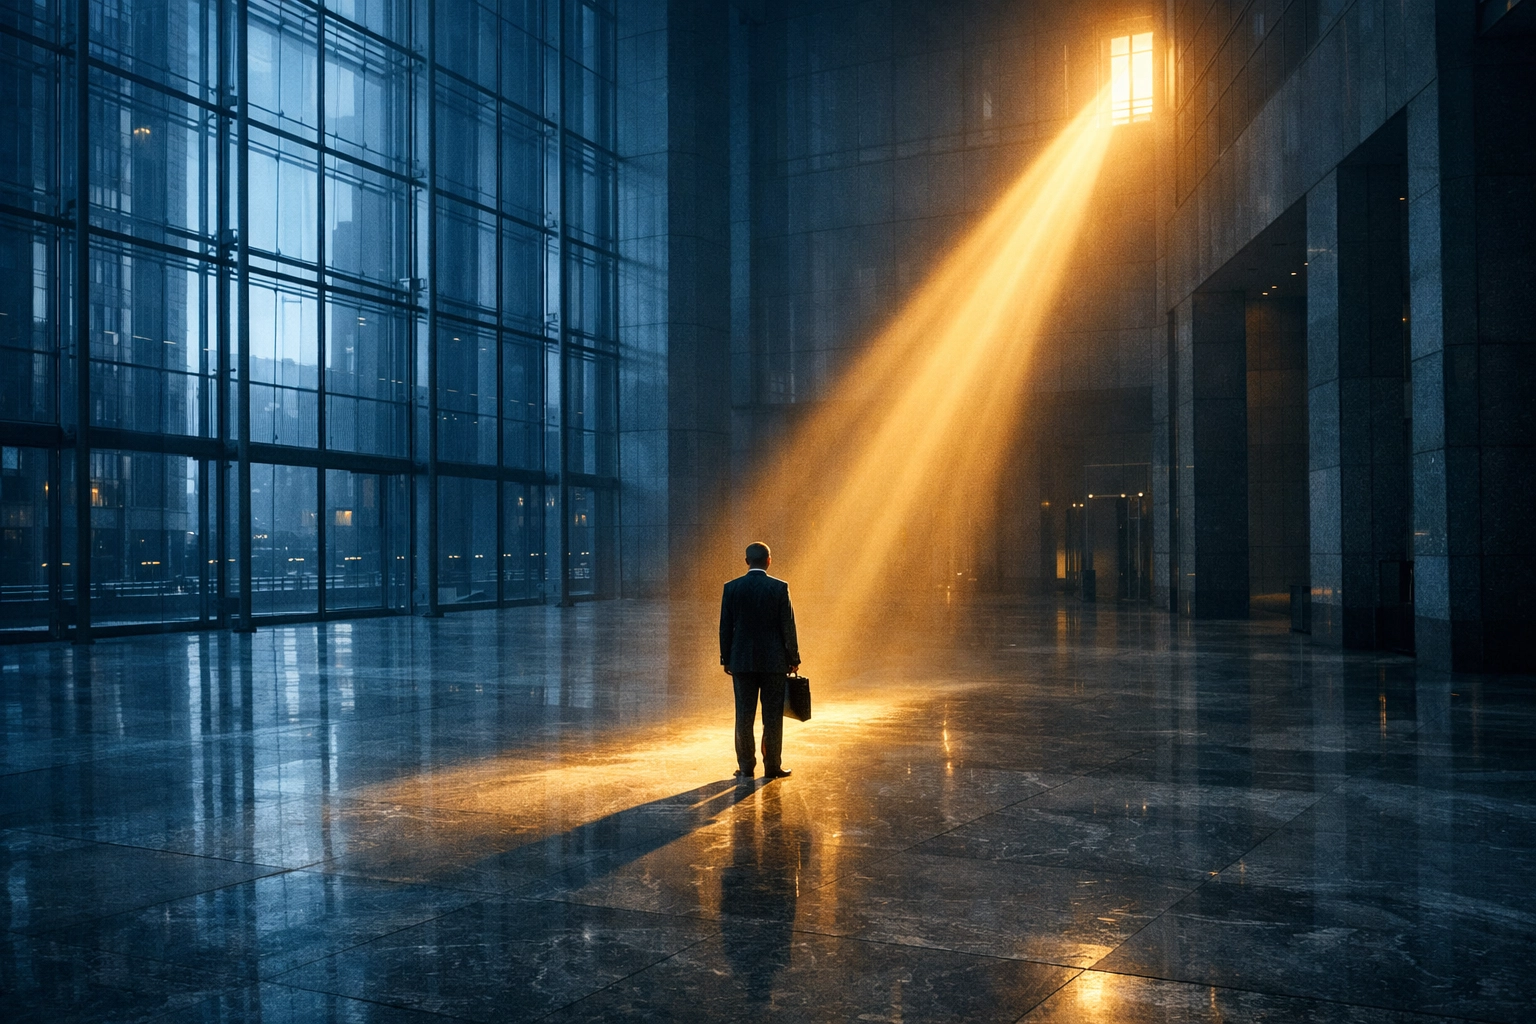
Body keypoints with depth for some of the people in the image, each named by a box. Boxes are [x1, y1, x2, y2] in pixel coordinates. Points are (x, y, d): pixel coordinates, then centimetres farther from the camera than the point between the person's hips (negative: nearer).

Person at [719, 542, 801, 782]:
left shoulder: (732, 588, -1)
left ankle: (746, 768, 8)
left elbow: (725, 627, 2)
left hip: (742, 661, 1)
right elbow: (788, 626, -4)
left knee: (744, 716, 6)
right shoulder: (779, 588, -6)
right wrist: (793, 658, 5)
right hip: (774, 661, -1)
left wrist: (726, 660, 10)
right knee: (772, 716, 5)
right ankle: (772, 767, 9)